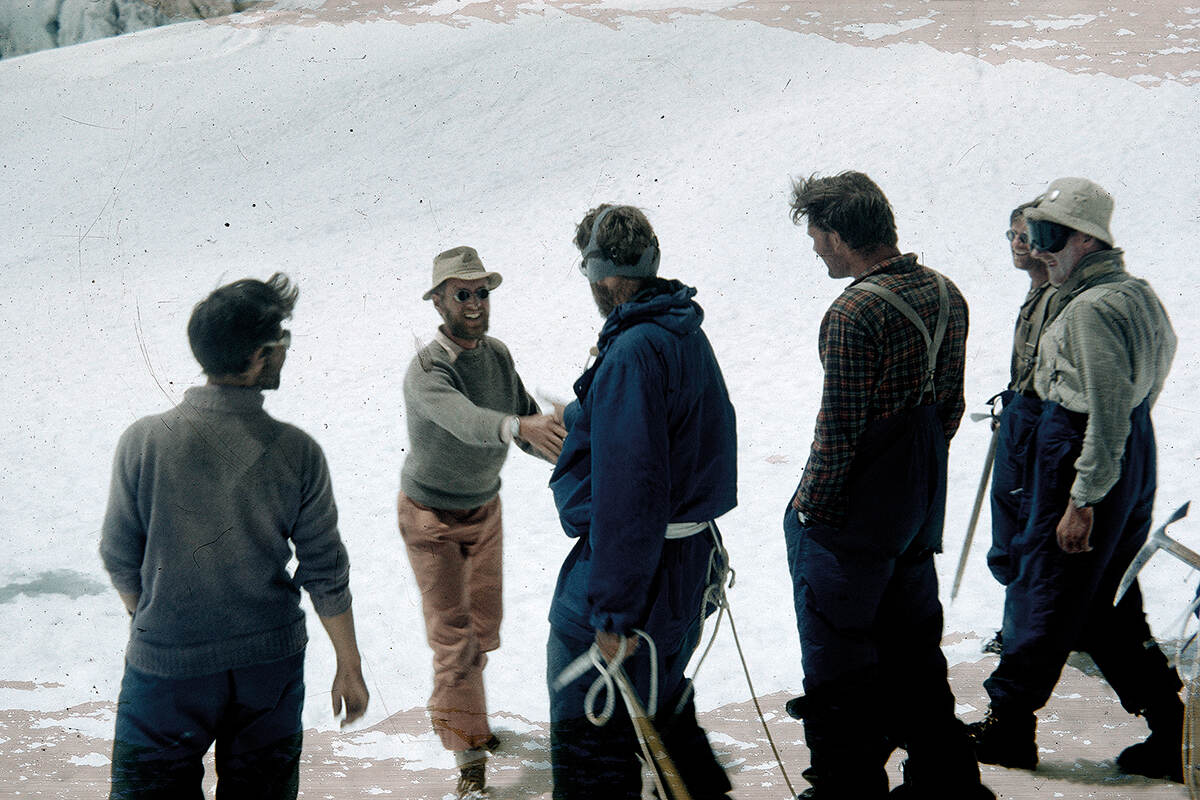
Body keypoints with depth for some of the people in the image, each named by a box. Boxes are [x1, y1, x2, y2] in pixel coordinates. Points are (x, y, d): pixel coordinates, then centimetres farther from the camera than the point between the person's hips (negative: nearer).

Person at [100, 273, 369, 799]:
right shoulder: (297, 452, -12)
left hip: (166, 662, -1)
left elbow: (121, 559, -4)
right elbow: (326, 574, -6)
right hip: (272, 660, 1)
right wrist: (349, 667, 6)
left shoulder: (143, 442, -14)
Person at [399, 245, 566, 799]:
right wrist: (517, 426, -68)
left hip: (484, 507, 6)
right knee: (454, 634, -6)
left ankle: (455, 712, 41)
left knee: (484, 625, 18)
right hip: (431, 515, -6)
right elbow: (465, 420, -49)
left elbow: (527, 416, -3)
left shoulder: (498, 355, -6)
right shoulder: (426, 371, -29)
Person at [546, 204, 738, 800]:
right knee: (662, 704, 25)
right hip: (692, 556, 10)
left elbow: (628, 493, -26)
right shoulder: (688, 334, 9)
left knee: (589, 739, 0)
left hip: (633, 566, -10)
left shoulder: (631, 355, -21)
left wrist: (613, 611, -25)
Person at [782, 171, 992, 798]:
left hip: (851, 513, -8)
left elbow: (838, 431, -22)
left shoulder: (854, 313, -23)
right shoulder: (945, 294, 2)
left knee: (839, 664, 6)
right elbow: (950, 405, 10)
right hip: (921, 508, 9)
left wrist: (810, 507, -10)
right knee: (914, 653, 21)